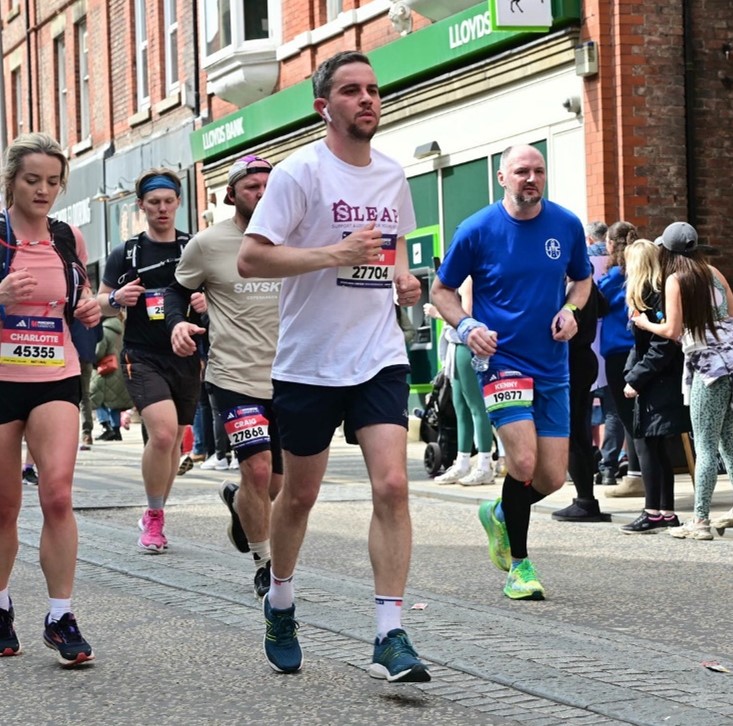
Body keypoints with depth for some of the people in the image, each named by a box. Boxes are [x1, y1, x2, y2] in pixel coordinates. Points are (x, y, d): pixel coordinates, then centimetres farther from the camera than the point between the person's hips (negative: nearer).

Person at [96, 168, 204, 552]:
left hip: (186, 358, 3)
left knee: (173, 441, 11)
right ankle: (154, 516, -3)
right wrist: (117, 298, -14)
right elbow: (101, 303, 8)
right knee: (163, 431, -21)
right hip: (142, 357, -3)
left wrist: (207, 302, -11)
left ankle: (155, 517, 29)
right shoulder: (126, 254, 3)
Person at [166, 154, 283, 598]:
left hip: (285, 378, 4)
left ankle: (238, 502, 46)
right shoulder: (208, 244, -2)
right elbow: (180, 290, 10)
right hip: (234, 375, -3)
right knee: (259, 468, -18)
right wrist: (177, 323, -10)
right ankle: (265, 565, 1)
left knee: (274, 485, 9)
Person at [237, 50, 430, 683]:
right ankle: (281, 603, 38)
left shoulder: (393, 175, 9)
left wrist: (403, 275, 7)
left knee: (392, 485, -12)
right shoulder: (301, 172, -8)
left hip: (380, 358, 3)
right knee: (299, 495, 12)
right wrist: (337, 255, -22)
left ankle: (390, 638, -10)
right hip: (309, 362, -3)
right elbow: (251, 258, -15)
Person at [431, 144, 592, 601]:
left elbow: (582, 279, 18)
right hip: (501, 359, -4)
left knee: (552, 477, 3)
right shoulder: (477, 230, -6)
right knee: (524, 462, -18)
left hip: (552, 366, 4)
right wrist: (467, 326, -13)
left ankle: (501, 515, 36)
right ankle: (519, 563, 2)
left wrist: (570, 310, -3)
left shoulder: (567, 225, 2)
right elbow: (442, 290, 5)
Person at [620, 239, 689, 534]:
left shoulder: (653, 295, -15)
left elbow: (662, 346, -19)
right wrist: (631, 373, 8)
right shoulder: (655, 293, 15)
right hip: (656, 384, 10)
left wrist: (636, 379, -16)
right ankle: (666, 511, 15)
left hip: (659, 385, -10)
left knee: (646, 444, -7)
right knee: (657, 448, 11)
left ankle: (653, 513, -4)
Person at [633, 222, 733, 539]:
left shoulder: (675, 280, -5)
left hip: (707, 364, -6)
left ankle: (700, 521, -3)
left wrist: (645, 324, 8)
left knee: (705, 446, -5)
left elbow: (673, 331, -9)